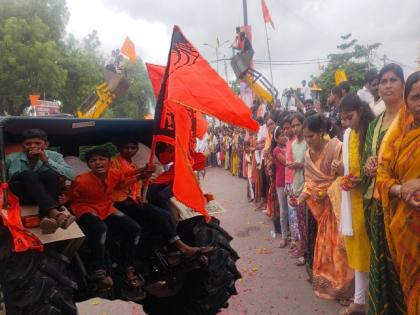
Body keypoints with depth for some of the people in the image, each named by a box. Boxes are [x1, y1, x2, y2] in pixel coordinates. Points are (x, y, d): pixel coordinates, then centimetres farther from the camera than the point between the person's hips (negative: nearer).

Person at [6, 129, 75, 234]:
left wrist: (47, 161, -14)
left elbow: (71, 175, -9)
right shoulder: (11, 158, 8)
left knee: (51, 173, -26)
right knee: (27, 174, -30)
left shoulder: (54, 156, 5)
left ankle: (46, 217, -44)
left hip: (46, 195, 1)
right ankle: (55, 213, -53)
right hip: (21, 196, 0)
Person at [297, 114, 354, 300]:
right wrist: (302, 197, -7)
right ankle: (327, 281, 29)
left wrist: (324, 191, -24)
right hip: (323, 204, 6)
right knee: (325, 243, 14)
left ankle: (341, 284, 19)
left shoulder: (336, 147, -18)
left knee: (338, 244, 2)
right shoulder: (308, 154, 4)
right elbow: (310, 181, 6)